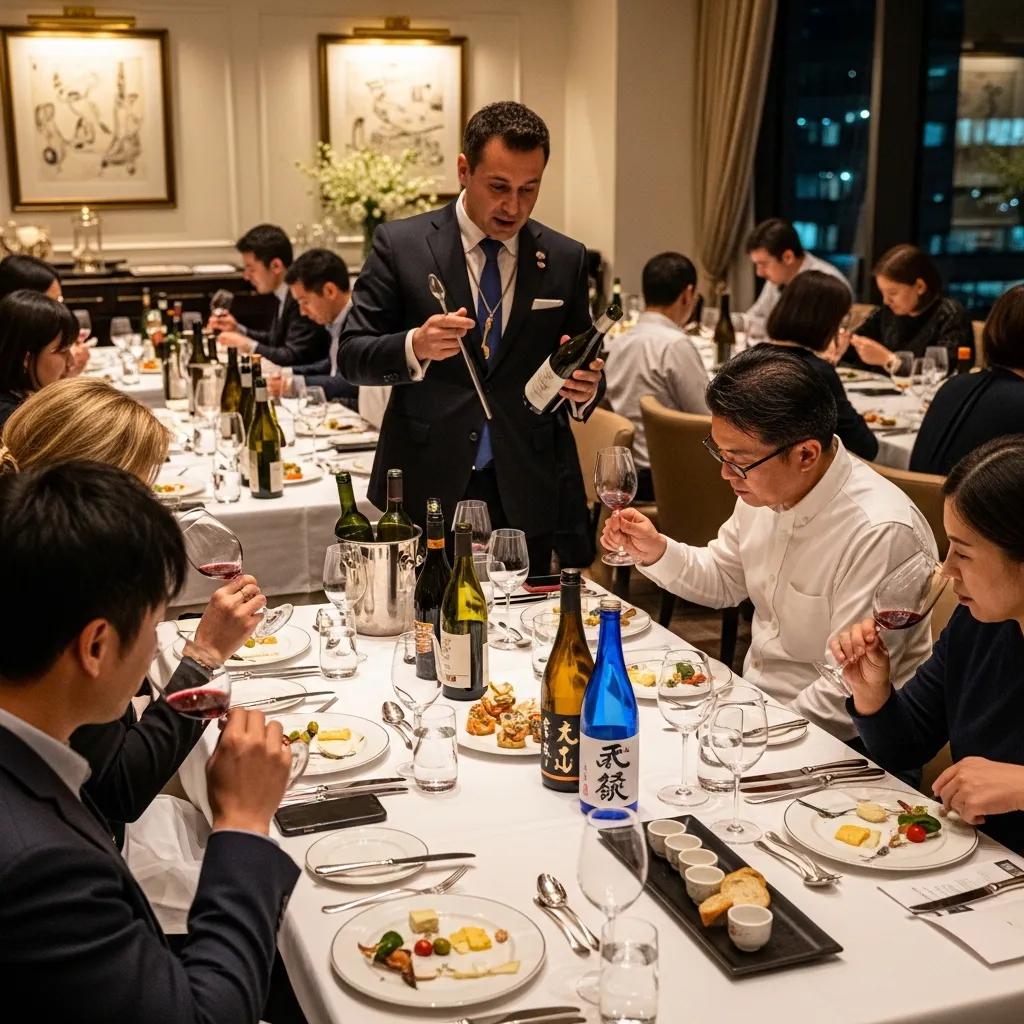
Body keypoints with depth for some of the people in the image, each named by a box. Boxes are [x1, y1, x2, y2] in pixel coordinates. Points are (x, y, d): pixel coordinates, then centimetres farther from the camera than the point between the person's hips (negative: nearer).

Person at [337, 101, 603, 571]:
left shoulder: (565, 259, 5)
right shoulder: (400, 243, -2)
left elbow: (583, 372, 12)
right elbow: (351, 355, -4)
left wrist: (583, 390, -12)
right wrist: (416, 346, -23)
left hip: (526, 497, 2)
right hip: (427, 490, -2)